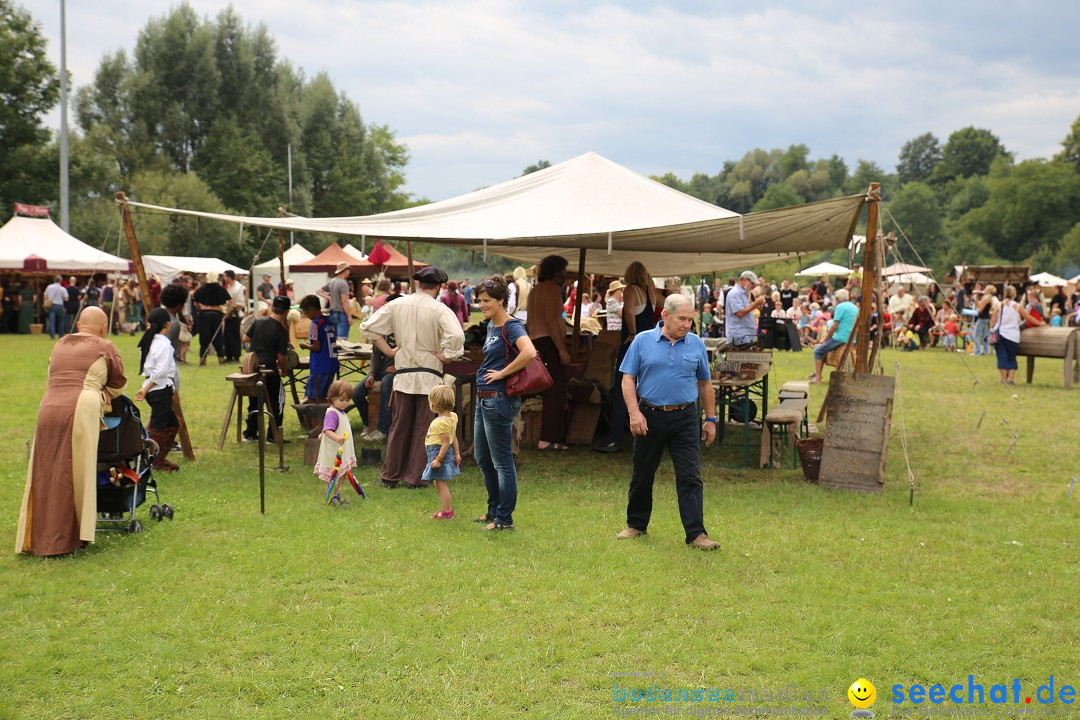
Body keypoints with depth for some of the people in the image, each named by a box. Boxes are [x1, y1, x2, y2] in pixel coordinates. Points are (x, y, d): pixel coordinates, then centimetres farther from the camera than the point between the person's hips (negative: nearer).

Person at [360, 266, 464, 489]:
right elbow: (456, 337, -27)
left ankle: (390, 475, 20)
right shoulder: (439, 310, -12)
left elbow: (368, 327, 3)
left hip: (403, 373, 3)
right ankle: (415, 477, 11)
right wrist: (444, 356, -11)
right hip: (429, 376, -3)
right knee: (423, 427, 7)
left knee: (399, 426, 13)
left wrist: (388, 351, 6)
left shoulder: (397, 305, 1)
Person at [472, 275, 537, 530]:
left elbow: (529, 353, -32)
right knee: (482, 459, 18)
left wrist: (503, 373, -22)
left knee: (501, 462, -2)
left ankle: (504, 519, 6)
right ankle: (494, 511, 31)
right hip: (484, 399, 10)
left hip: (499, 400, -10)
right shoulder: (491, 326, 13)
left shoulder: (511, 327, -15)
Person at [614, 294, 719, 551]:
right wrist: (634, 413, -12)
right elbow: (628, 379, -2)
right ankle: (636, 525, 28)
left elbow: (704, 384, 11)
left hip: (685, 418, 0)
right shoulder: (643, 341, 0)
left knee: (690, 477, -6)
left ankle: (696, 533, -4)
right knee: (642, 475, 12)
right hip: (649, 416, 0)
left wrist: (711, 419, 10)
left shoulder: (696, 344, 5)